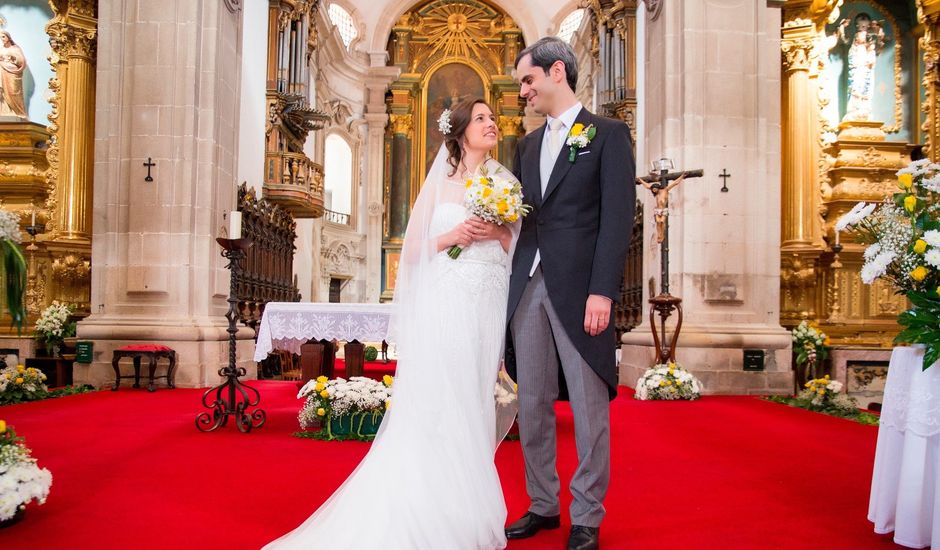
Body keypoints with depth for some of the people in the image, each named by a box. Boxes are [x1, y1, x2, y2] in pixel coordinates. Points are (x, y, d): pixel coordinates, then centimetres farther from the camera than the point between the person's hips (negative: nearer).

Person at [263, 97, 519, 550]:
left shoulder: (504, 181, 13)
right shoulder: (440, 181, 8)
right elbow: (415, 248, 7)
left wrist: (499, 233, -8)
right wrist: (451, 236, -10)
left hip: (490, 305, 2)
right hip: (445, 303, -2)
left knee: (475, 406, 3)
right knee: (434, 406, -8)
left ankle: (466, 512, 12)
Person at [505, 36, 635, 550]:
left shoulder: (608, 134, 1)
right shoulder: (527, 145, 19)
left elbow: (617, 217, -7)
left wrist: (601, 292, -15)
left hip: (578, 289, -6)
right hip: (528, 286, 6)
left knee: (588, 407, 2)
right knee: (532, 406, 10)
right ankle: (542, 505, 24)